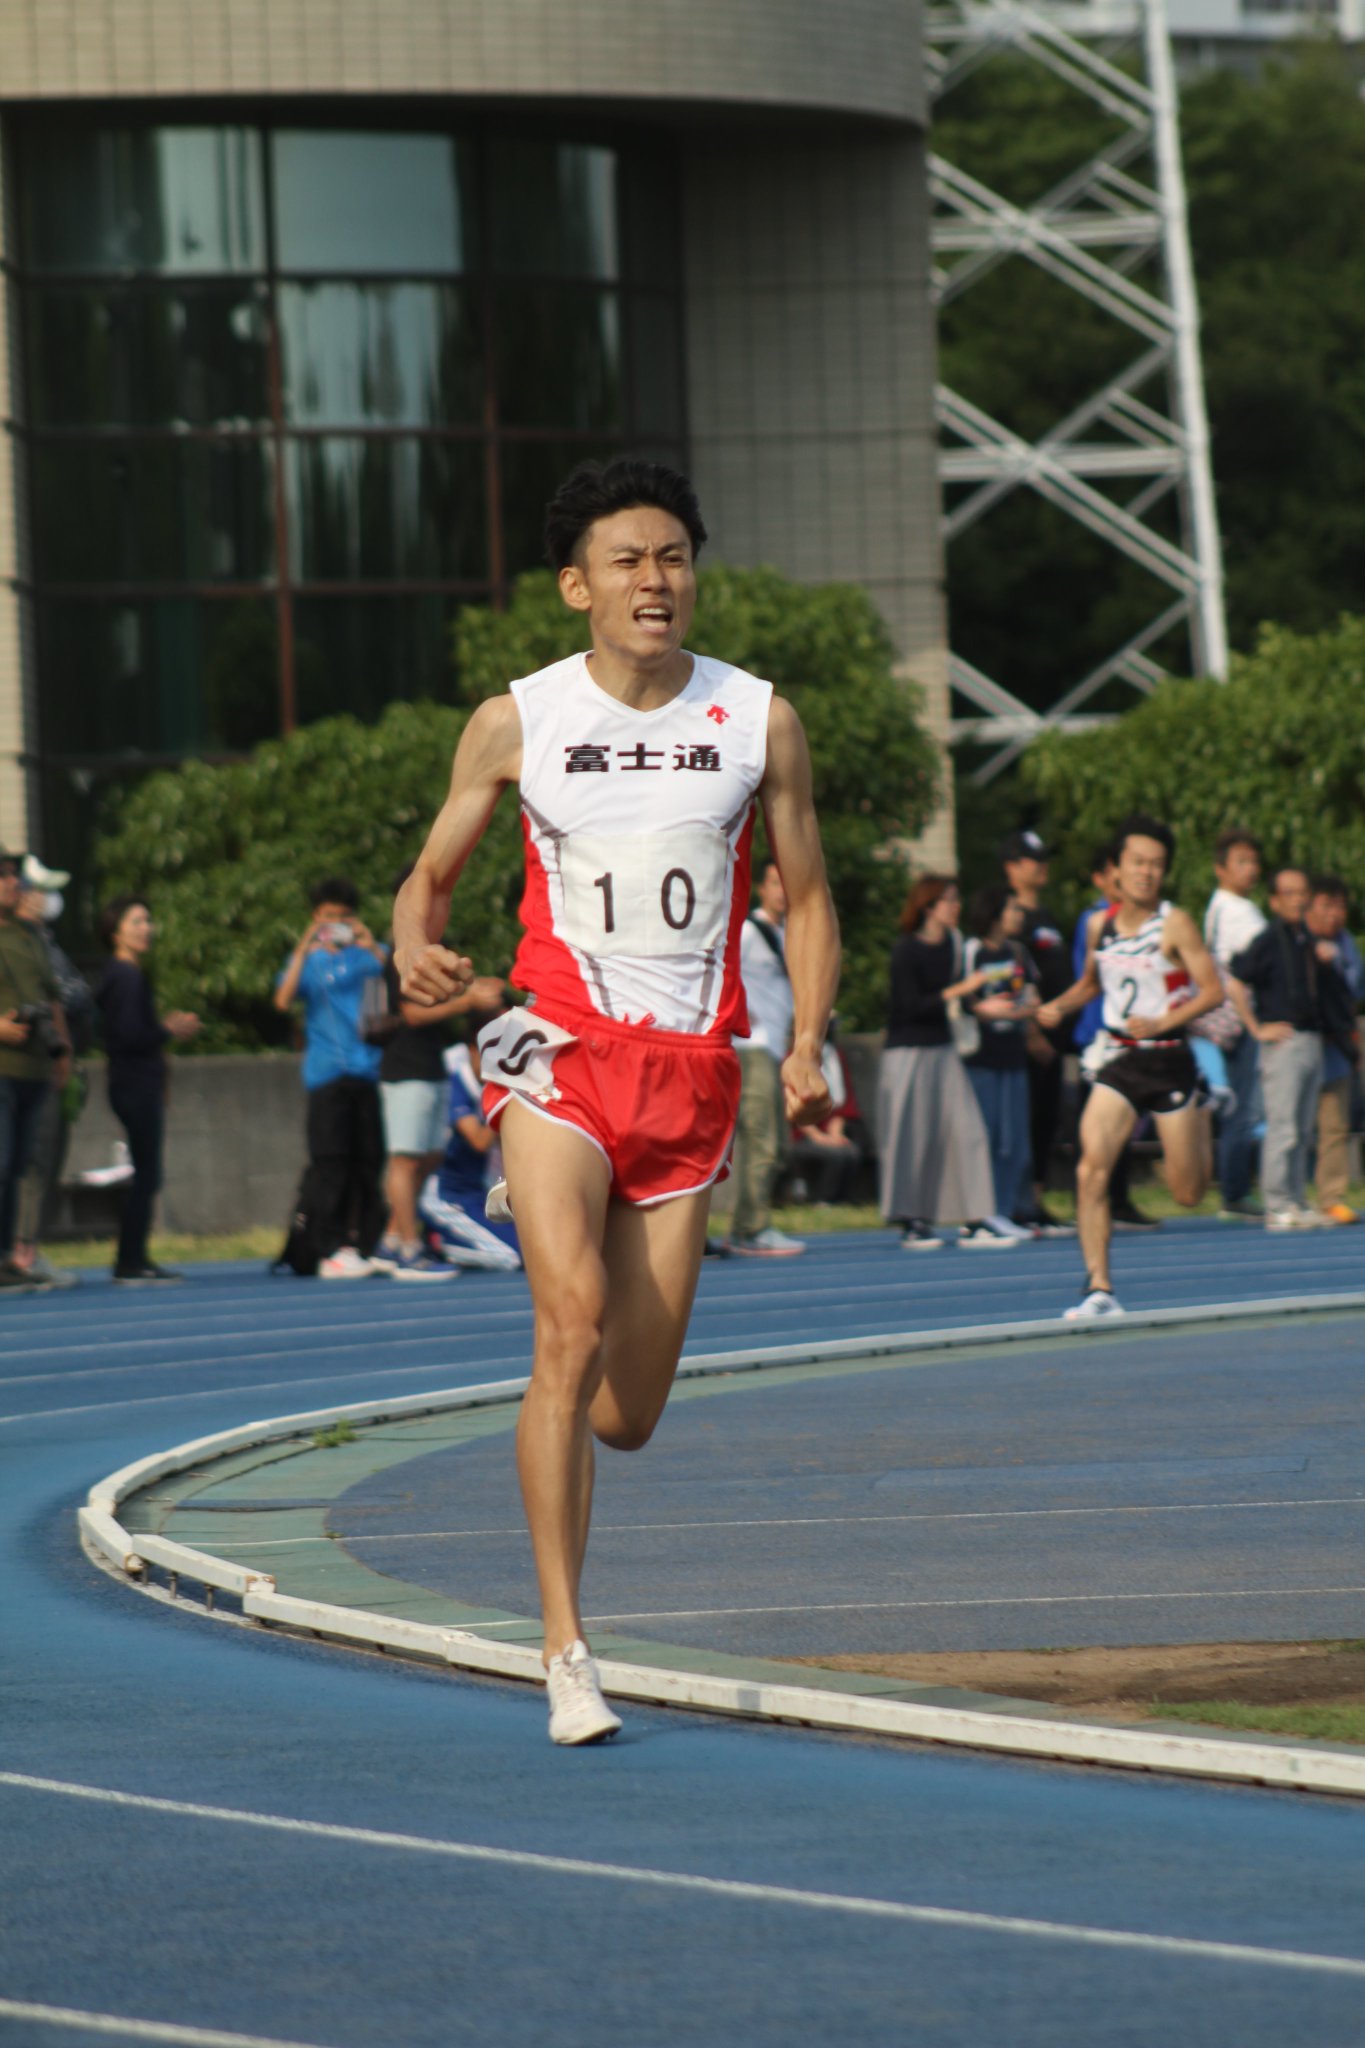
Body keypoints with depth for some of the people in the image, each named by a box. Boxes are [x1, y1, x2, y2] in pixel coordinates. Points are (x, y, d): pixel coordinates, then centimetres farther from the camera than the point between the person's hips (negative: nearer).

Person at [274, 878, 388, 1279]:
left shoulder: (367, 955, 13)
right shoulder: (307, 959, 13)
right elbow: (283, 1000, -5)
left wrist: (373, 947, -16)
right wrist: (304, 949, -13)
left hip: (370, 1068, 1)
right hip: (327, 1074, -1)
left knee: (370, 1161, 0)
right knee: (330, 1162, -8)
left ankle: (368, 1244, 5)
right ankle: (333, 1249, -9)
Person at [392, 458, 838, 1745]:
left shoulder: (758, 724, 3)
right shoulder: (517, 724, 0)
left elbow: (805, 900, 11)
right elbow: (431, 875, 10)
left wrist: (806, 1048, -4)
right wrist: (415, 952, -13)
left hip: (691, 1075, 2)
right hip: (561, 1055, -2)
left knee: (628, 1414, 4)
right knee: (573, 1315, -25)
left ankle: (557, 1431, 46)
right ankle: (566, 1650, -22)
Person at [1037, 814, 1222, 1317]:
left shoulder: (1174, 924, -10)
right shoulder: (1099, 924, 5)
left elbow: (1213, 991, -13)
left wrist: (1164, 1022, -25)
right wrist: (1058, 1007, 4)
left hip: (1170, 1061, -3)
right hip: (1119, 1064, 3)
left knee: (1188, 1194, 6)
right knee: (1090, 1171, -17)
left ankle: (1202, 1128, 42)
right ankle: (1099, 1289, -13)